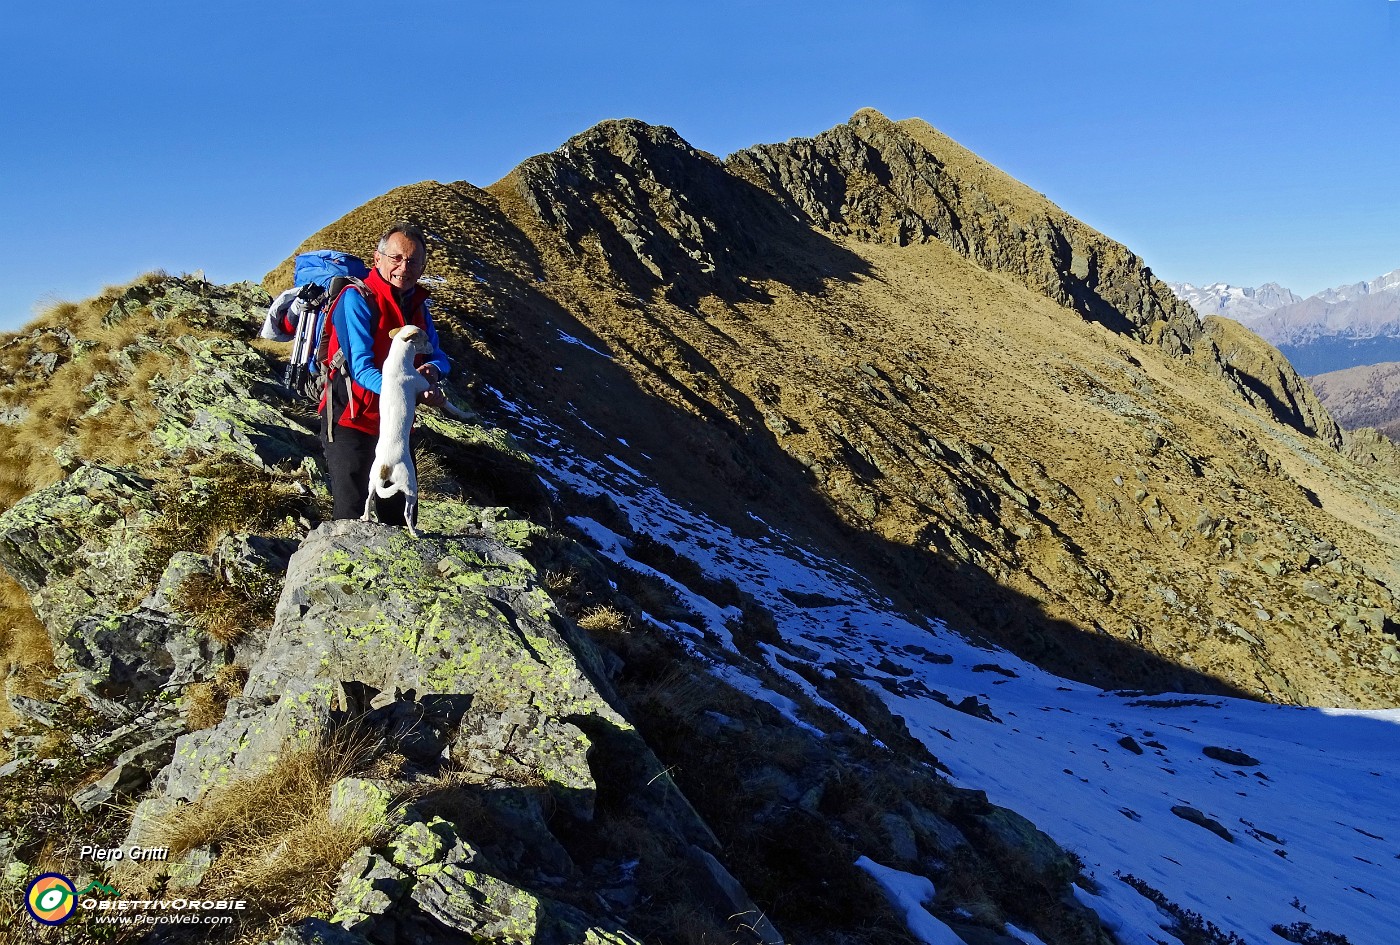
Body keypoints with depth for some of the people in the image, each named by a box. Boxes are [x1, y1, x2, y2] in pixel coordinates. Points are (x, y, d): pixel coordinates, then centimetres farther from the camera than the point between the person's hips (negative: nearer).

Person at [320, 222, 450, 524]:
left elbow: (438, 356, 8)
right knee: (352, 519, -7)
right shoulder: (357, 299, -15)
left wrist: (432, 369, -18)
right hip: (351, 421, -7)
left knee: (400, 518, 17)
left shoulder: (418, 304, 7)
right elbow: (361, 367, -23)